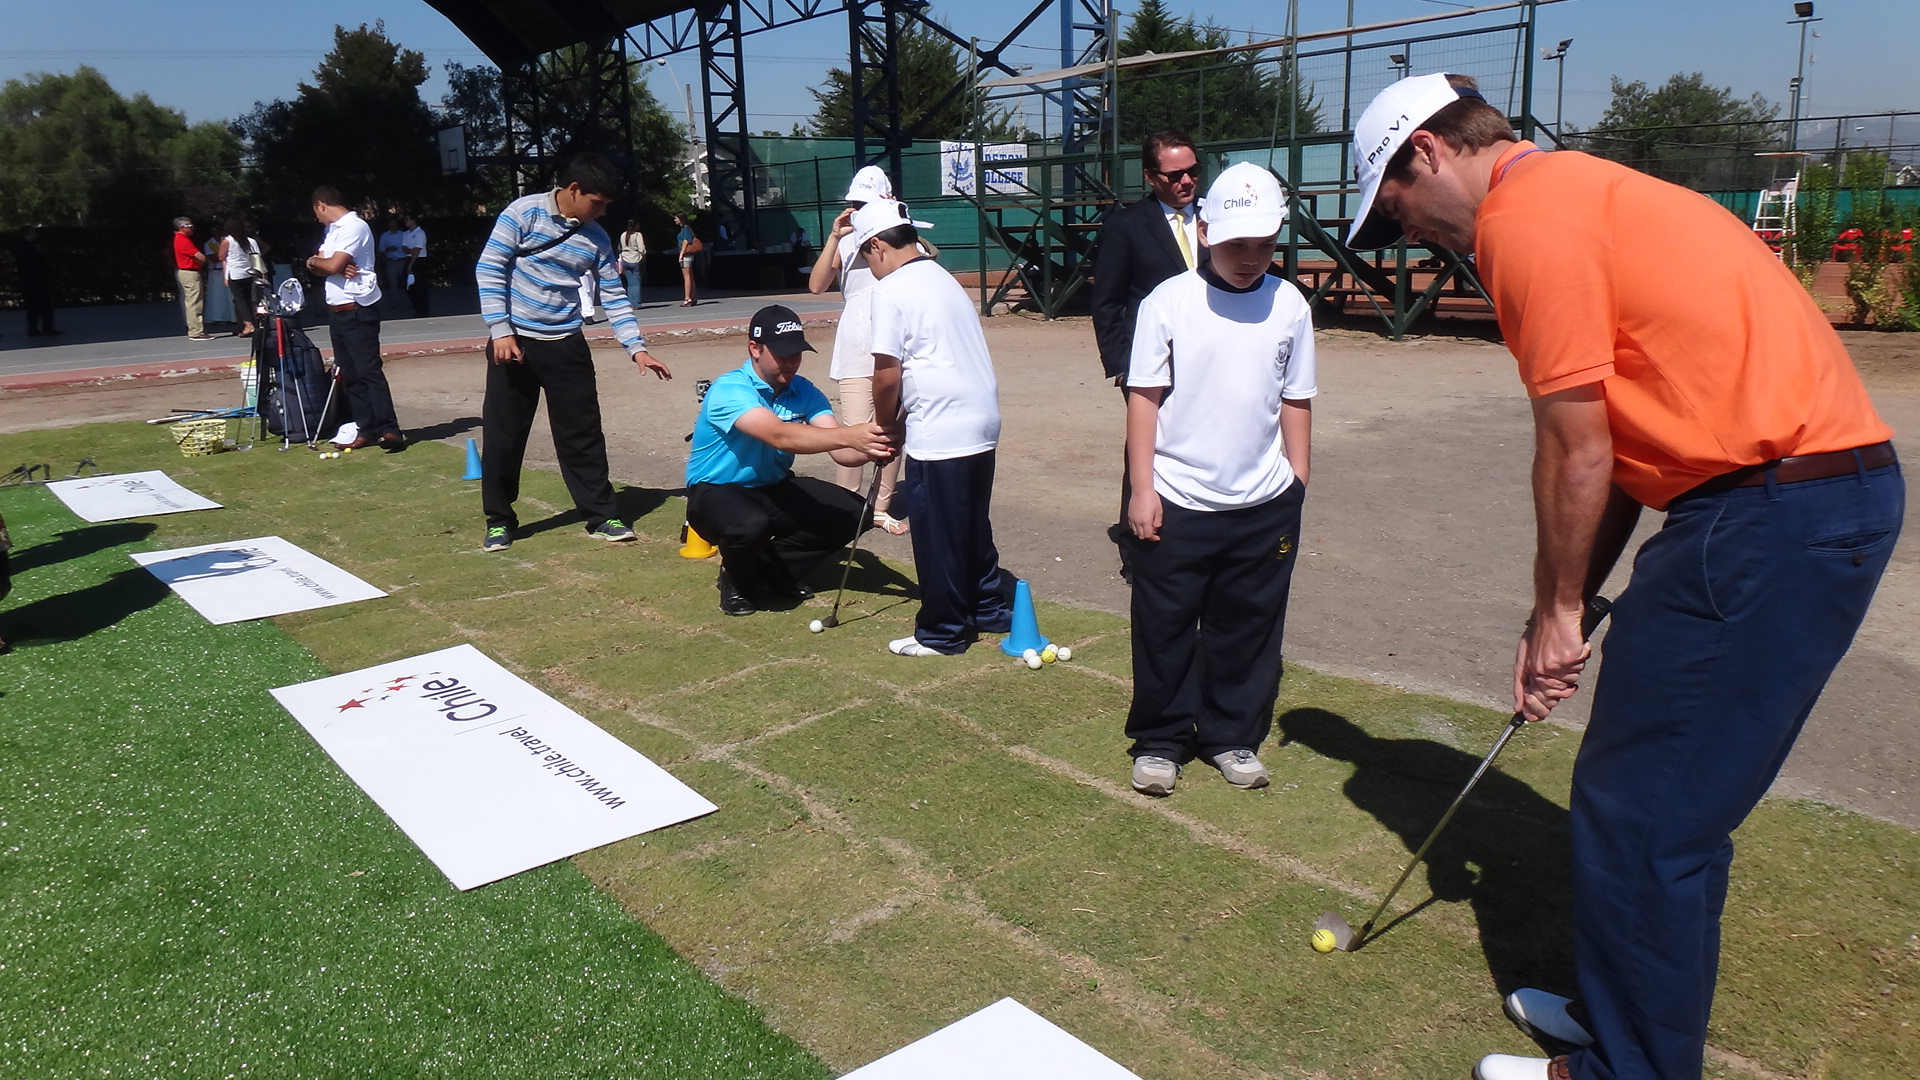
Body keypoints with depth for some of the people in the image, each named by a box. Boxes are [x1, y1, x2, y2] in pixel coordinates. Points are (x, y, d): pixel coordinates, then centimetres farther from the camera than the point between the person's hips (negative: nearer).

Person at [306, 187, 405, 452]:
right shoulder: (333, 230, 18)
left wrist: (315, 261, 2)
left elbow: (332, 265, -18)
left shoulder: (354, 227, -12)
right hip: (337, 310, 10)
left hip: (358, 309, -10)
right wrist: (330, 265, -9)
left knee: (369, 370, -13)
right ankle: (366, 429, 10)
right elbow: (326, 266, 13)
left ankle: (389, 430, -14)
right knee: (349, 373, 7)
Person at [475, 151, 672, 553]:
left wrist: (637, 347, 1)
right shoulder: (523, 213, -9)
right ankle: (499, 521, 17)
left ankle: (602, 516, 13)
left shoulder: (596, 238, 3)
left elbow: (614, 296, 8)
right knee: (503, 434, 3)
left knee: (583, 432, 4)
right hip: (514, 340, -3)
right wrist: (500, 331, -15)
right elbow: (489, 270, -9)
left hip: (566, 344, 3)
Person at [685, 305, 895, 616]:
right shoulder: (729, 389, -24)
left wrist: (868, 448, -42)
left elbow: (839, 450, -18)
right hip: (716, 492, -6)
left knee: (854, 512, -11)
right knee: (750, 525, -41)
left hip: (774, 488, 7)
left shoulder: (803, 391, -5)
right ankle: (737, 578, -2)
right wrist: (849, 435, -53)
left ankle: (773, 572, 6)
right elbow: (779, 435, -41)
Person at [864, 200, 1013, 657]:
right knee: (973, 526, 20)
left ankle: (942, 633, 13)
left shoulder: (891, 290, -10)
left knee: (937, 537, 3)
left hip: (939, 434, -9)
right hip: (981, 423, 9)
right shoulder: (943, 279, 16)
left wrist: (885, 423, 3)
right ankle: (990, 608, 30)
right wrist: (901, 416, 16)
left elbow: (888, 374, -14)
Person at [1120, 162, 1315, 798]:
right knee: (1165, 626, 6)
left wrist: (1296, 484, 8)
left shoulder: (1289, 305, 4)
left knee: (1248, 628, 12)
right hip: (1177, 503, -2)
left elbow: (1295, 401, 11)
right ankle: (1159, 740, 23)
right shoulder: (1168, 302, -5)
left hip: (1264, 505, 3)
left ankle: (1234, 737, 29)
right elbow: (1143, 397, -4)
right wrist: (1142, 488, -8)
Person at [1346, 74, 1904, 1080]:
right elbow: (1621, 443, 20)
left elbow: (1576, 449, -11)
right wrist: (1565, 607, 19)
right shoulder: (1579, 193, 21)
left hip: (1773, 509, -10)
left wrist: (1557, 610, 2)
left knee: (1642, 814, 1)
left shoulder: (1527, 214, -11)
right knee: (1669, 804, 19)